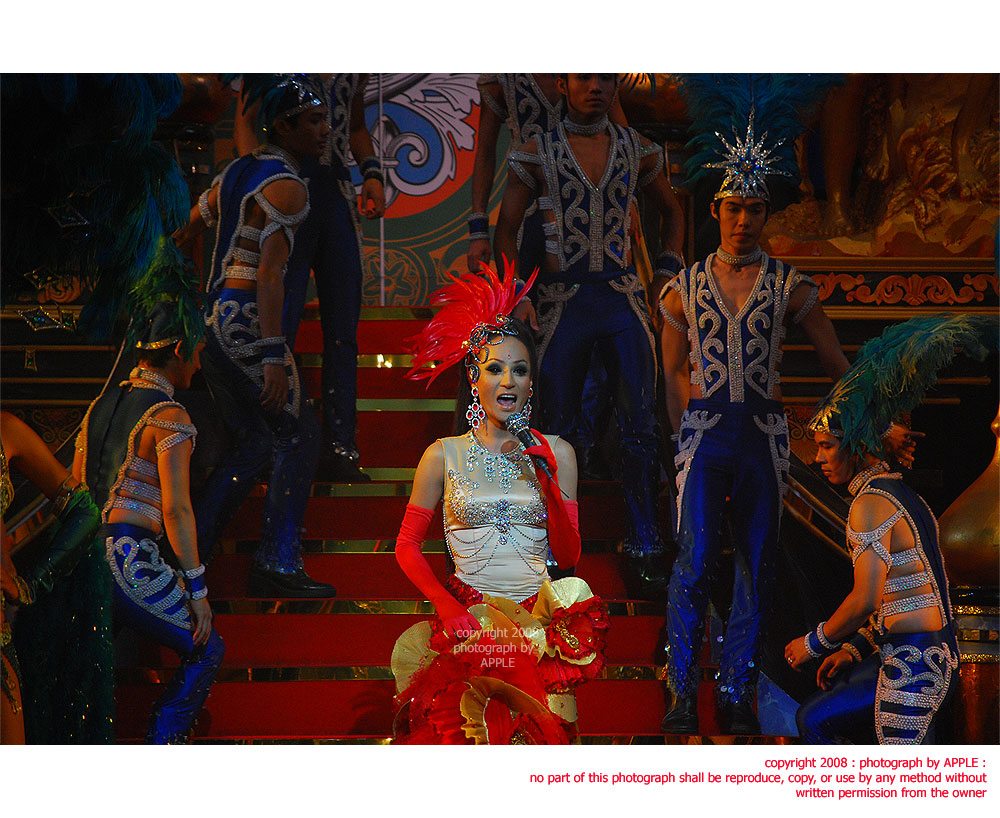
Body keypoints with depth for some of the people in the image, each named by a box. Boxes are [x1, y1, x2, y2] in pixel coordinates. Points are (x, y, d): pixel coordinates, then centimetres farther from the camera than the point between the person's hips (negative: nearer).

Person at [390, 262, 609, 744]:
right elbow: (407, 546, 9)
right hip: (468, 612, -1)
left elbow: (568, 558, 8)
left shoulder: (554, 453, 11)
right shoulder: (444, 455, 8)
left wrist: (550, 484, -5)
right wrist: (447, 605, -7)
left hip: (538, 610, 1)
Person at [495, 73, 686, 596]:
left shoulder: (638, 151, 10)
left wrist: (666, 272, 14)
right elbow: (506, 230, 5)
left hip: (624, 300, 2)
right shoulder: (537, 153, 3)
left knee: (640, 426, -4)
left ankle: (644, 546, 1)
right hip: (563, 299, -1)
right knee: (558, 429, 1)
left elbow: (670, 211, 25)